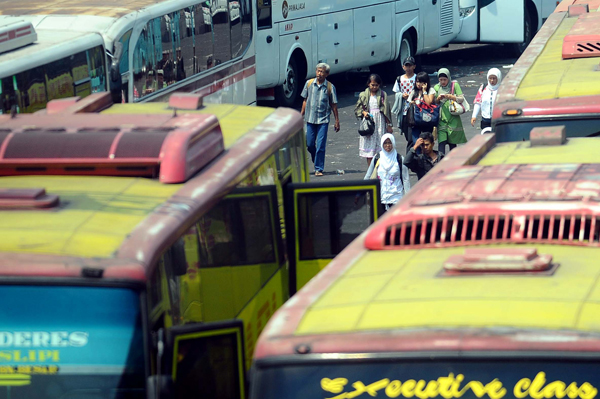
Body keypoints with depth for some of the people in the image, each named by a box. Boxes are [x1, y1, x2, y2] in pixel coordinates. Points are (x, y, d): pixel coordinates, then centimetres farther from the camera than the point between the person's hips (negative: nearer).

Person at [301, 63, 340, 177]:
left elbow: (334, 105, 3)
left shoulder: (330, 87, -3)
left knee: (320, 146, -6)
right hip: (310, 119, 3)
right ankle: (317, 162, 30)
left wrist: (337, 121, 4)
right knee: (309, 144, 6)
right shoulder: (309, 84, 3)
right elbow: (305, 101, 11)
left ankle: (319, 169, -1)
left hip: (323, 120, -3)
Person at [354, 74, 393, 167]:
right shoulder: (363, 95, 5)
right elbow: (357, 109, 10)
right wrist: (363, 112, -11)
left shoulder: (383, 95, 3)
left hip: (380, 123, -1)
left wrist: (389, 125, 3)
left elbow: (386, 111, 5)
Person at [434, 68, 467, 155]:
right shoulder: (437, 87, 10)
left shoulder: (455, 85, 2)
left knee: (452, 142, 6)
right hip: (441, 118, 1)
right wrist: (438, 99, -9)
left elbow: (461, 99, -3)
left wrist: (450, 96, -17)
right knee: (441, 142, -12)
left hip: (453, 118, -1)